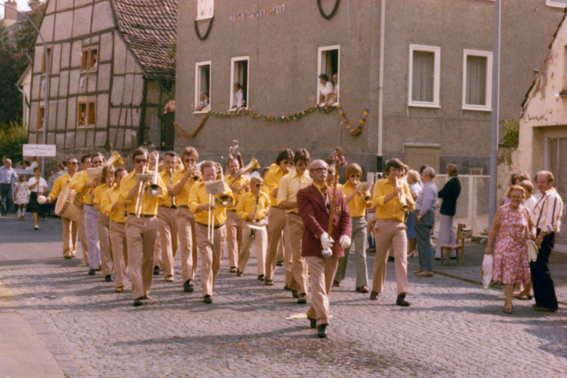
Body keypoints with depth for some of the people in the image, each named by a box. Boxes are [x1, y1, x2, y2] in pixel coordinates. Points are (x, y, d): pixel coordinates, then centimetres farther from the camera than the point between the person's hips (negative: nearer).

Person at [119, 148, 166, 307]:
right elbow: (122, 199, -6)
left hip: (151, 220, 2)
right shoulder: (127, 179, 7)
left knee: (148, 258, 8)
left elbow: (164, 192, -2)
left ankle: (145, 290, 22)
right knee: (135, 257, -11)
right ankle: (137, 295, -16)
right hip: (134, 220, -2)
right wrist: (137, 186, -11)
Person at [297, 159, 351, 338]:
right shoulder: (304, 194, -1)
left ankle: (313, 315, 31)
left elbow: (346, 216, 7)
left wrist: (346, 234, -13)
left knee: (326, 285, 13)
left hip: (334, 246, 5)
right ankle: (322, 322, -12)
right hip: (314, 246, -5)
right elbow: (309, 216, -15)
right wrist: (321, 234, -31)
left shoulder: (337, 193, 15)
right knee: (318, 285, -10)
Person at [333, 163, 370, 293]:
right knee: (343, 251, 7)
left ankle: (362, 284, -7)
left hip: (360, 221, 2)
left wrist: (362, 194, -18)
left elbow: (369, 204, -3)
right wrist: (355, 191, -23)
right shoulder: (342, 188, 2)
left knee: (361, 253, -6)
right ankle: (337, 278, 29)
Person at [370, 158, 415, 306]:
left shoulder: (404, 185, 14)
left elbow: (412, 207, 11)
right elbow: (375, 202, -12)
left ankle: (401, 294, -14)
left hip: (399, 225, 2)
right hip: (383, 224, -2)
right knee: (380, 259, 7)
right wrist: (393, 193, -18)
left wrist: (405, 196, -8)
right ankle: (376, 290, 24)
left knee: (401, 258, -10)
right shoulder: (380, 184, 4)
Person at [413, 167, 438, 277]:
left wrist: (420, 215, -18)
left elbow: (426, 205, -24)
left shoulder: (429, 188, -16)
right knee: (421, 243, 16)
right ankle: (423, 267, 23)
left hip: (424, 217, -11)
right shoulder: (428, 186, 18)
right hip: (422, 215, 11)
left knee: (424, 244, -9)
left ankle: (428, 269, -8)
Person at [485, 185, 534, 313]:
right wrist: (489, 246, -3)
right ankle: (509, 303, -4)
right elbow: (494, 229, 0)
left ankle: (508, 299, 26)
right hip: (504, 247, -3)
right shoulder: (502, 210, -2)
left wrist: (533, 232, -3)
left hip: (520, 248, 3)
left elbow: (531, 225, 21)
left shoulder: (525, 211, 6)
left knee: (515, 274, 8)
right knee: (507, 274, -6)